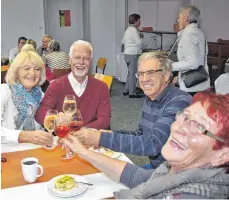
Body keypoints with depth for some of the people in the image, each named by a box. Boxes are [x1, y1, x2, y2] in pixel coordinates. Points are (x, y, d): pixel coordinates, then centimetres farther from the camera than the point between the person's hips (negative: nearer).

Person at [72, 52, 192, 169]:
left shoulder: (179, 102, -24)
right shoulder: (150, 100, 3)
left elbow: (153, 144, -31)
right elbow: (142, 134, 12)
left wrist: (101, 139, -31)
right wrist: (111, 134, -5)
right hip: (156, 166, 7)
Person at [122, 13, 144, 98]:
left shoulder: (128, 29, 16)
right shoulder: (133, 29, -13)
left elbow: (123, 41, 20)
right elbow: (139, 42, -19)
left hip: (128, 53, 10)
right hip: (133, 54, -10)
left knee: (130, 73, 17)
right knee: (133, 73, -5)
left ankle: (126, 91, 21)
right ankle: (132, 93, -1)